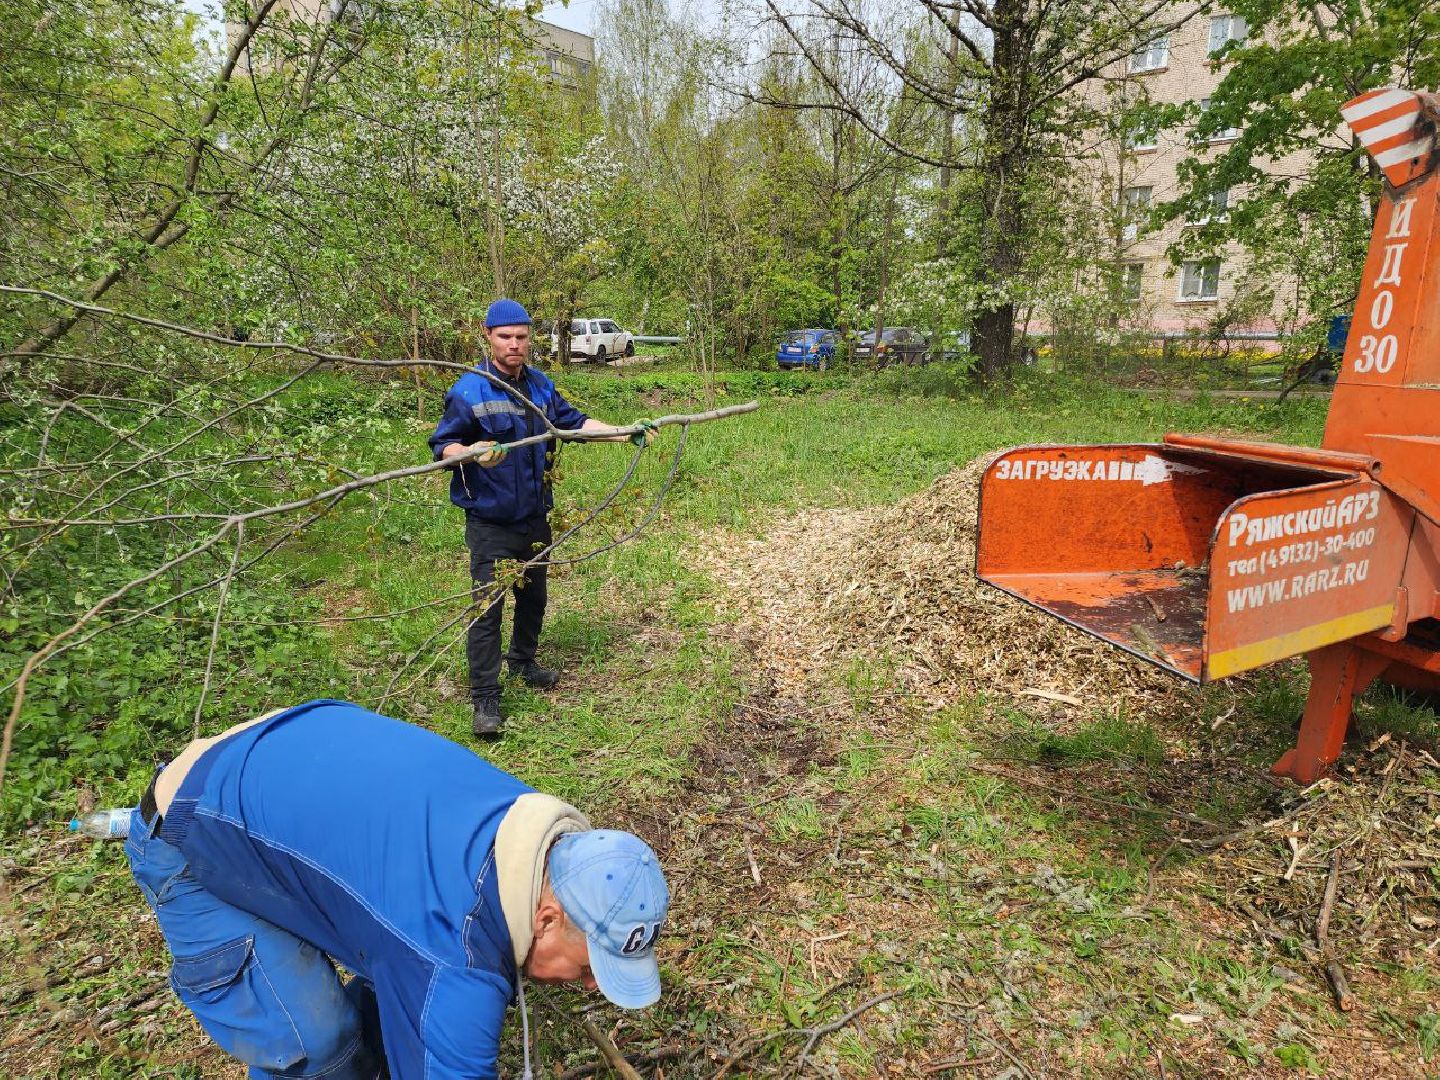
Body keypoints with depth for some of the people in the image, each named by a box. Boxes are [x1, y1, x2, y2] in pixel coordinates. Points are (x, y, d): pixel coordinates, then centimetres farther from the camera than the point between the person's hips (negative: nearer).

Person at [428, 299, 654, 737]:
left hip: (535, 516, 6)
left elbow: (574, 421, 14)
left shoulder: (540, 385, 6)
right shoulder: (469, 390, -13)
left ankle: (522, 661, 44)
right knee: (488, 607, -5)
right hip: (490, 522, -6)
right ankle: (485, 697, 6)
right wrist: (473, 452, -38)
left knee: (533, 597, 20)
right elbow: (442, 445, -16)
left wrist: (626, 434, 8)